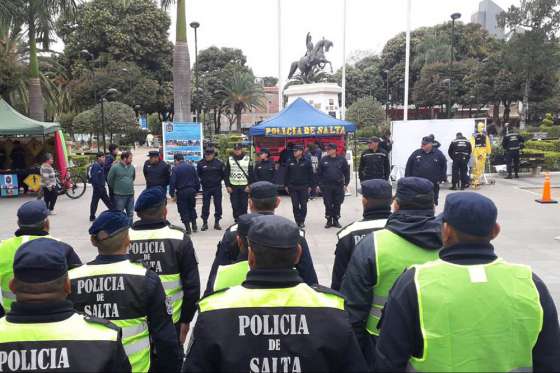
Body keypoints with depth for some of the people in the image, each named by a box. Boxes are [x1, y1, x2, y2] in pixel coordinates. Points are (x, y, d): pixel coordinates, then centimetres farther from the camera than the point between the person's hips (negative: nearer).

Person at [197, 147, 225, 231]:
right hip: (206, 188, 0)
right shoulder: (201, 164, -2)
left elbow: (223, 174, 4)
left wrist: (218, 180, 1)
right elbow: (198, 174, 9)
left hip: (217, 187, 0)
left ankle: (217, 222, 15)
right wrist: (203, 181, 5)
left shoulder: (219, 163, -4)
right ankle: (205, 223, 12)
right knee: (205, 205, 3)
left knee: (218, 205, 4)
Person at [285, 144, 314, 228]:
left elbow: (310, 174, 0)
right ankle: (297, 220, 12)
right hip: (293, 187, 2)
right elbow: (286, 174, 10)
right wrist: (286, 185, 6)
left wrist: (310, 186, -3)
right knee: (295, 205, 4)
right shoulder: (290, 162, 6)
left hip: (304, 187, -2)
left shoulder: (307, 162, -2)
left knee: (303, 205, 2)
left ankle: (302, 221, 13)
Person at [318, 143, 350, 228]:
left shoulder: (342, 159, 2)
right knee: (328, 204, 3)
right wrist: (319, 184, 1)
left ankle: (336, 221, 17)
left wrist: (346, 184, 1)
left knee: (337, 204, 6)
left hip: (338, 186, 0)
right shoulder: (323, 160, 4)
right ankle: (329, 221, 14)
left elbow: (347, 172, 5)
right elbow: (319, 173, 6)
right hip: (326, 186, 0)